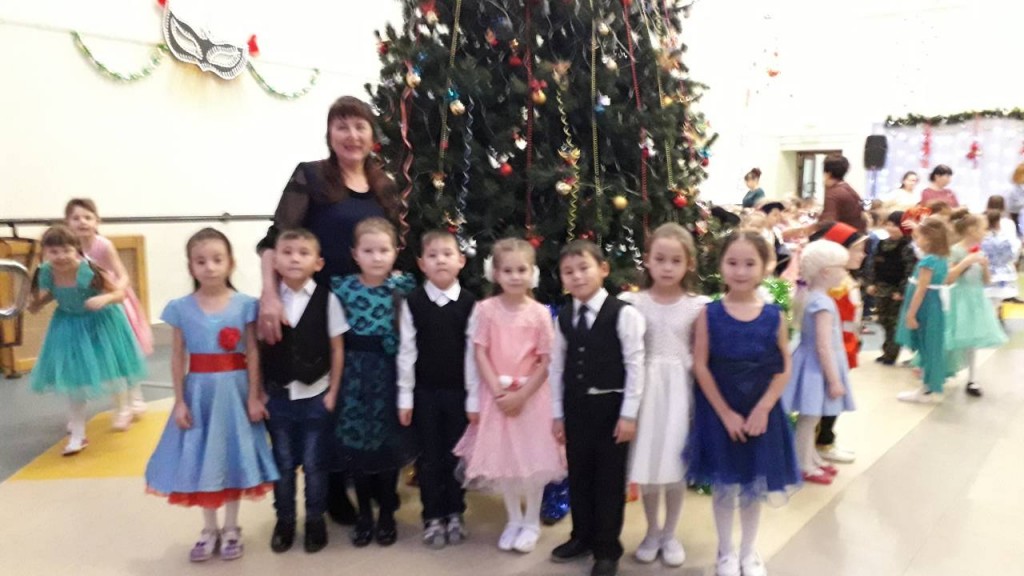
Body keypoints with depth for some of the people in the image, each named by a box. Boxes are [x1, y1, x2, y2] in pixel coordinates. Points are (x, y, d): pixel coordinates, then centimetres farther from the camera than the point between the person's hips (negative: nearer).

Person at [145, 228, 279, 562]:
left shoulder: (244, 305, -6)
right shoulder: (181, 308, -2)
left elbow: (253, 353, -4)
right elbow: (178, 358, 1)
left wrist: (254, 397, -6)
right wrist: (179, 401, -2)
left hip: (233, 390, -1)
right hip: (199, 391, 1)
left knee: (233, 458, 10)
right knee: (201, 461, 11)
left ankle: (231, 528, 28)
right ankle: (209, 529, 30)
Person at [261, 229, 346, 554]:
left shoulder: (326, 299, -7)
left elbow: (337, 349, -3)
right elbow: (259, 349, 1)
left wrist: (332, 393, -4)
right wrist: (261, 393, -1)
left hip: (316, 396, -1)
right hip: (278, 396, 2)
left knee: (314, 464, 10)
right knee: (283, 464, 14)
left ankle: (315, 521, 27)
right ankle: (285, 521, 31)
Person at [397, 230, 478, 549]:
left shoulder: (469, 303, -5)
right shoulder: (413, 302, -4)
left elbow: (472, 353, -4)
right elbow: (407, 352, -2)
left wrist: (474, 398, -4)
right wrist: (404, 397, -3)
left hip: (458, 390, 0)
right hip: (425, 391, 0)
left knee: (455, 455, 10)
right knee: (429, 456, 9)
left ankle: (455, 514, 27)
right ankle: (433, 517, 23)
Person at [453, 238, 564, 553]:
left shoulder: (540, 313, -6)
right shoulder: (486, 309, -5)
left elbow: (546, 362, -7)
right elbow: (480, 354, -6)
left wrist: (522, 394, -15)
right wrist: (498, 390, -14)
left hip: (531, 395, -1)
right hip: (496, 394, 1)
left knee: (532, 458, 5)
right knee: (502, 459, 11)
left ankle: (531, 522, 25)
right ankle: (513, 520, 30)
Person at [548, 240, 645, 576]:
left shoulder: (623, 314, -11)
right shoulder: (563, 317, 5)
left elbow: (635, 365, -11)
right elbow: (557, 367, 8)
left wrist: (628, 414, -12)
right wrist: (558, 414, 8)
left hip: (610, 405, -4)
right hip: (576, 406, 5)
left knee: (610, 479, 6)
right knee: (578, 476, 15)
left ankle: (607, 548, 22)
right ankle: (582, 537, 34)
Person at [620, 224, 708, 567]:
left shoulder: (698, 307, -1)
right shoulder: (633, 303, -2)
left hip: (680, 389, 0)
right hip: (645, 388, 0)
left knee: (675, 465, 7)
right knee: (647, 464, 8)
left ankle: (670, 534, 28)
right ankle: (652, 531, 30)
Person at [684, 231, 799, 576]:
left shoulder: (774, 316, -4)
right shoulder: (709, 314, -8)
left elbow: (784, 370, -1)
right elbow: (700, 367, -9)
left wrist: (763, 409, -10)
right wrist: (725, 413, -11)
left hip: (760, 414, 2)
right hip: (720, 414, -1)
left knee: (755, 486, 15)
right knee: (724, 486, 11)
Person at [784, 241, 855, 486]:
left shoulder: (810, 297, 5)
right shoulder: (824, 303, -24)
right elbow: (824, 347, -25)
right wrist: (834, 380, -20)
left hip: (814, 365, 10)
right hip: (818, 367, -10)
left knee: (811, 417, 20)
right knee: (809, 418, 1)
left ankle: (812, 459, 33)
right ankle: (805, 466, 12)